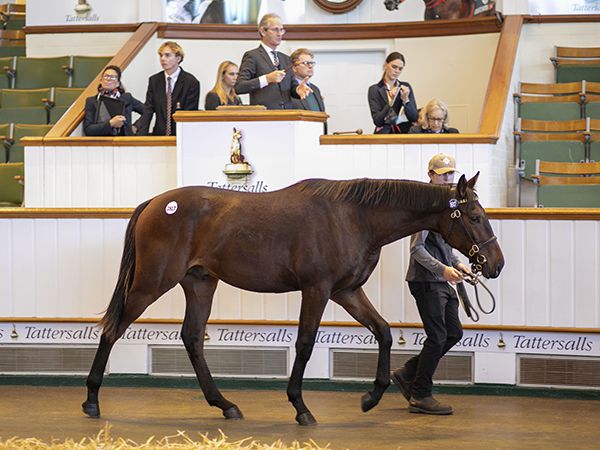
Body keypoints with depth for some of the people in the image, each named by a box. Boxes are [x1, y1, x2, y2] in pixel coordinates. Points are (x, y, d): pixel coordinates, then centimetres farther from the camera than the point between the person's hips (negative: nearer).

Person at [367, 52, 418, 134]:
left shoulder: (406, 87, 12)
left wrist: (406, 100, -8)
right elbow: (377, 121, -6)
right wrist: (391, 102, -16)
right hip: (385, 133, -2)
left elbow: (415, 118, 6)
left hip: (405, 133, 2)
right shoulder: (375, 90, 3)